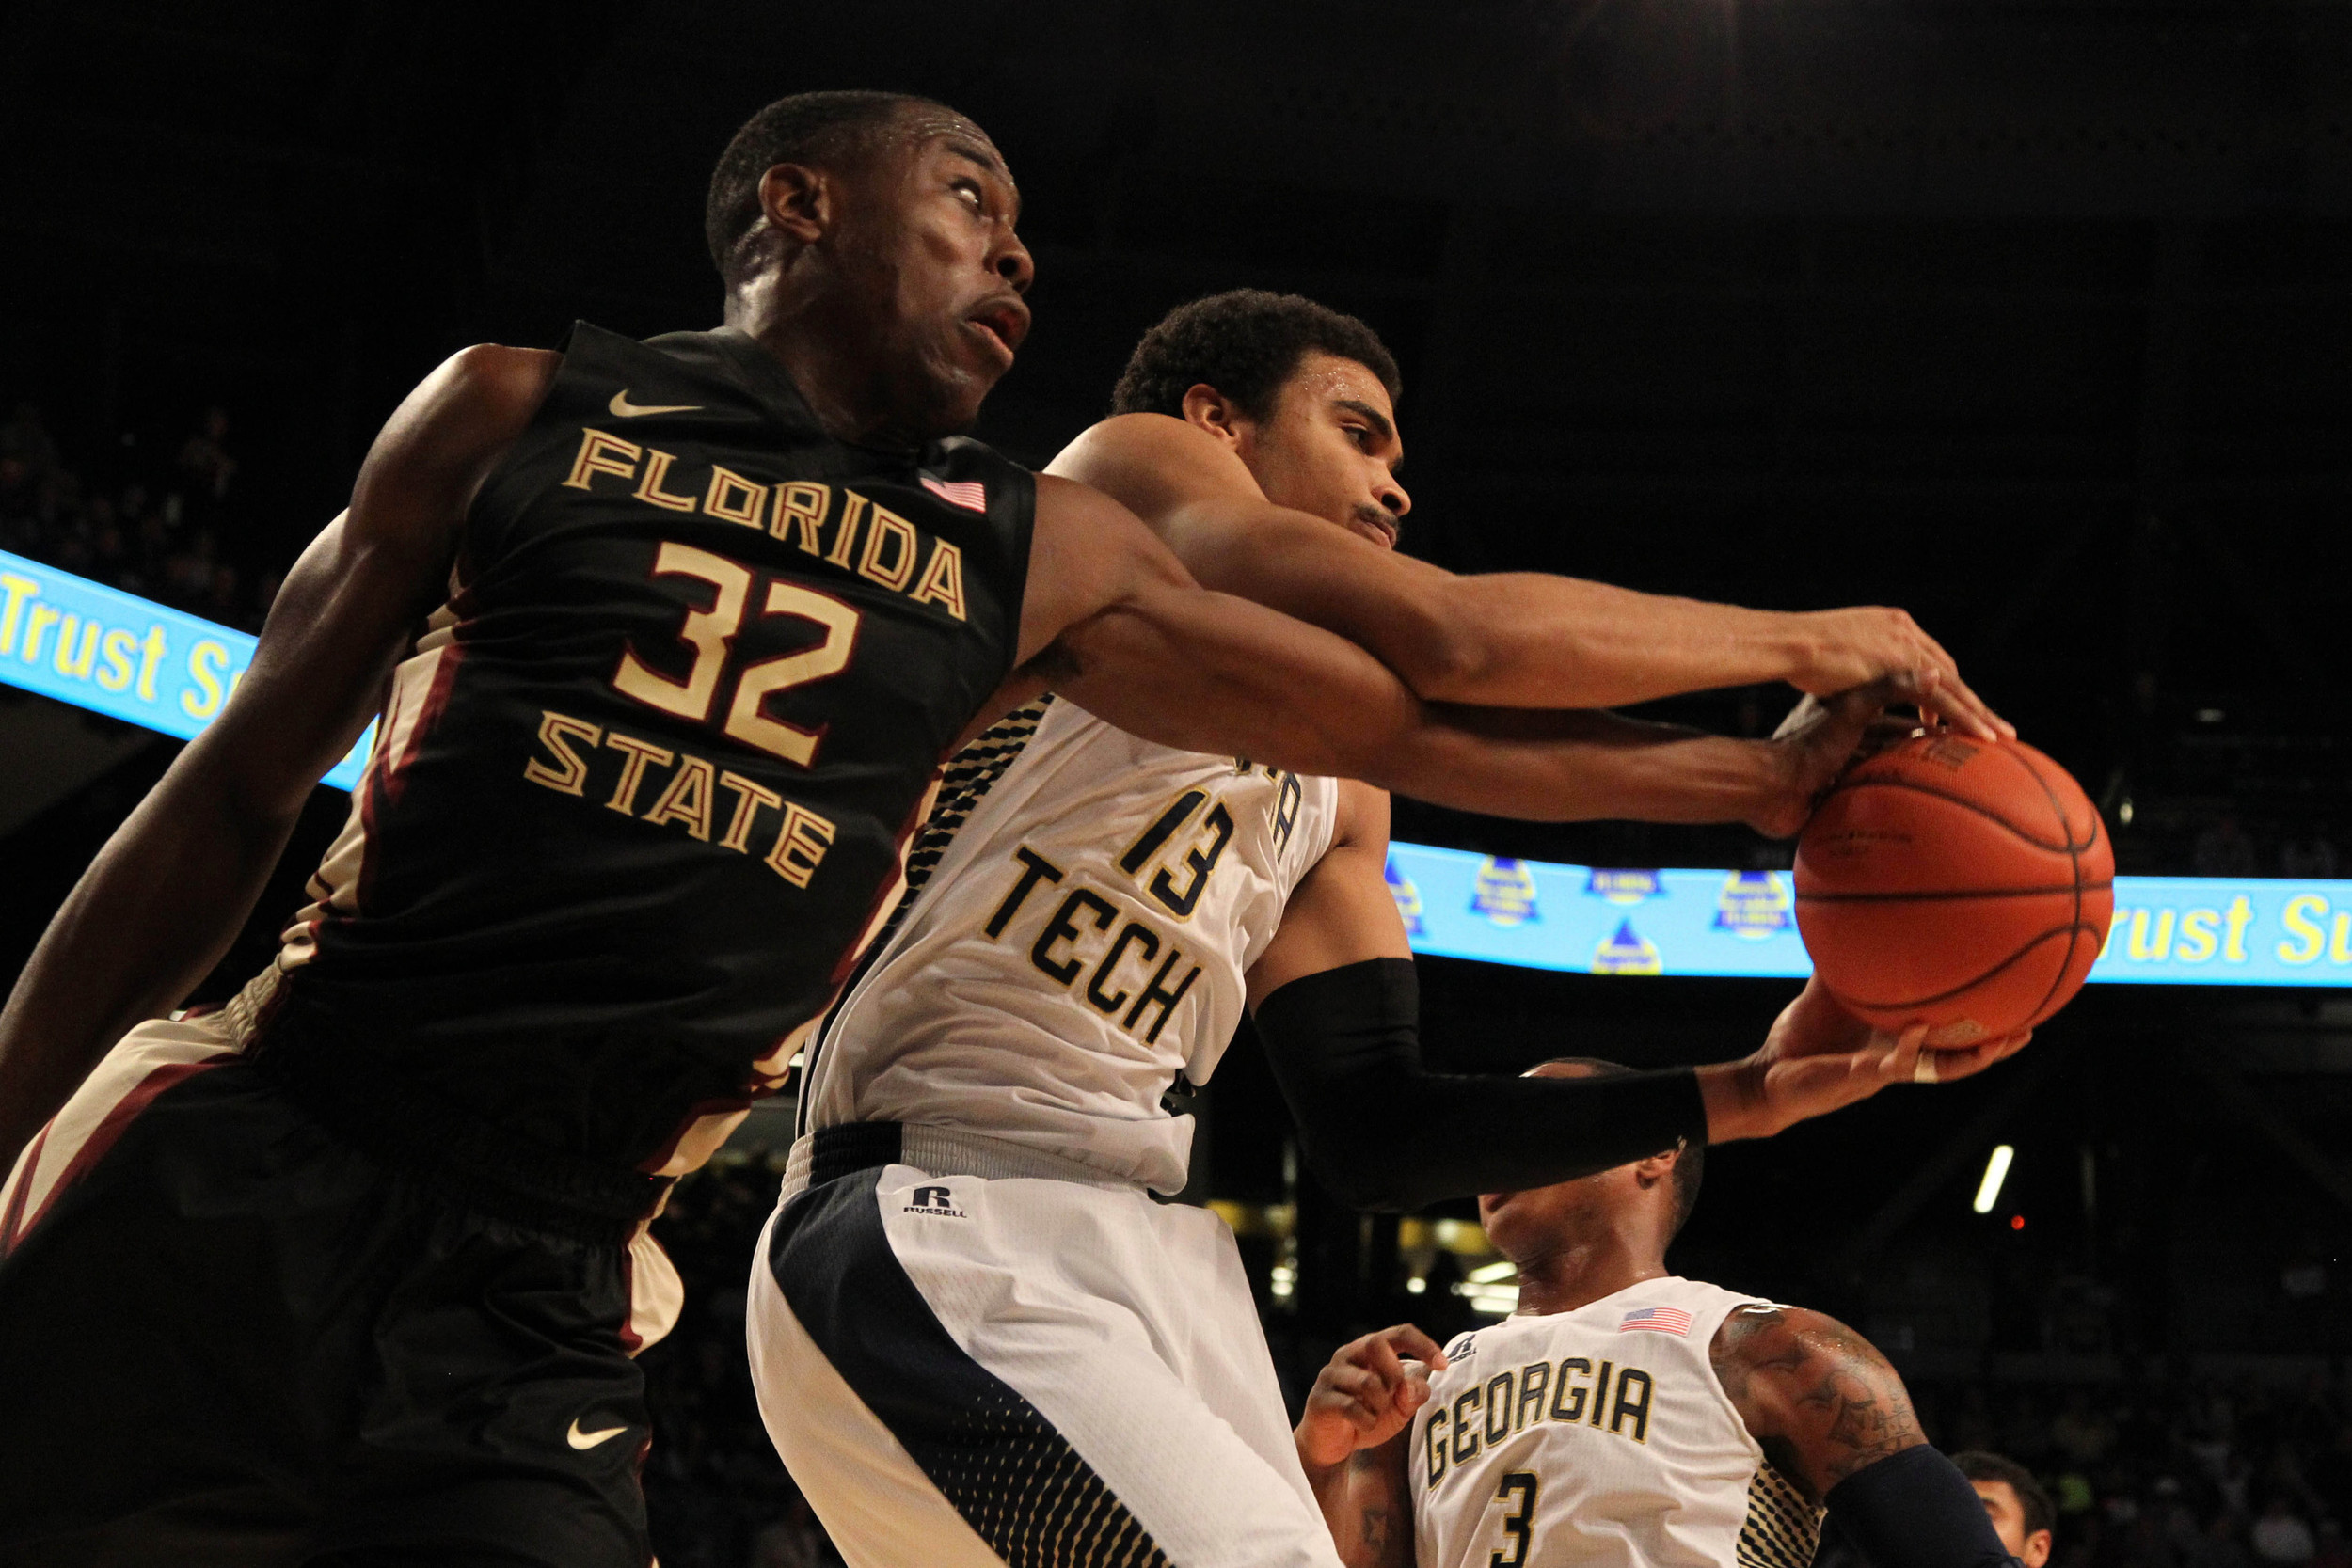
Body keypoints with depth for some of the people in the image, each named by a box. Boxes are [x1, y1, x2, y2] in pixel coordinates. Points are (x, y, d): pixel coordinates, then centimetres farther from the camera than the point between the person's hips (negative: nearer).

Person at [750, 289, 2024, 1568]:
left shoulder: (1336, 787, 23)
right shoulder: (1130, 474, 1)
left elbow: (1376, 1136, 17)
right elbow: (1452, 641, -16)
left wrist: (1741, 1096, 13)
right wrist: (1766, 775, -6)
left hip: (1154, 1257, 10)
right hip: (941, 1240, -10)